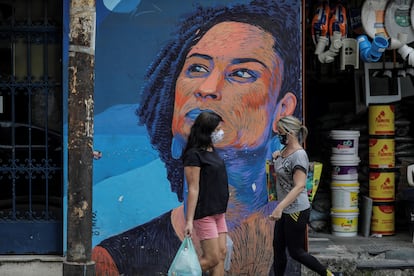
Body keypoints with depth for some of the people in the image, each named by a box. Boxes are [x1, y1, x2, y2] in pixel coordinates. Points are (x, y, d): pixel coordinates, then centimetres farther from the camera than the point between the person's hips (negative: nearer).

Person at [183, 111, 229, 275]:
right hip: (204, 214, -9)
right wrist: (189, 220, -19)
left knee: (221, 254, 5)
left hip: (218, 212, 9)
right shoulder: (194, 154, -14)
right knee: (212, 258, -9)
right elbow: (193, 189, -18)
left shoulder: (212, 151, 12)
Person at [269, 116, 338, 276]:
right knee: (278, 249, 10)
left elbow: (299, 186, -29)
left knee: (296, 251, 0)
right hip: (285, 210, 9)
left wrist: (280, 207, -37)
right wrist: (276, 158, 9)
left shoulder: (299, 155, -20)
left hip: (297, 210, -9)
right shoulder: (284, 151, 7)